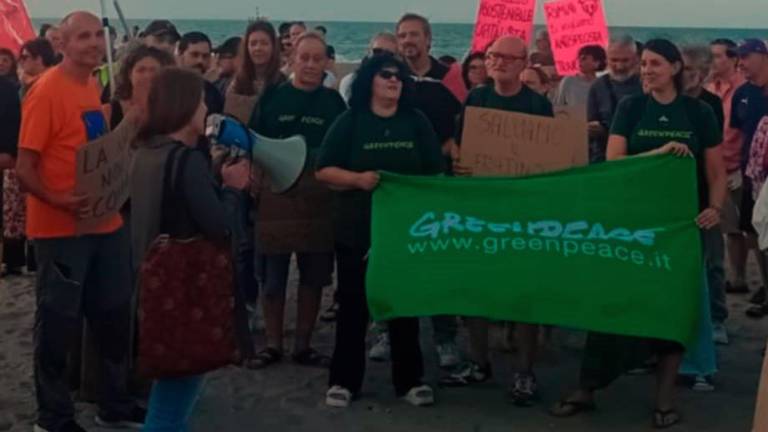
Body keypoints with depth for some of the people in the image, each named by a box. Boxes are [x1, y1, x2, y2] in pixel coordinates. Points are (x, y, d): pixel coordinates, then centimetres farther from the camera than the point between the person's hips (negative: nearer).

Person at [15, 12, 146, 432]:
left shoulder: (92, 86, 9)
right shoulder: (47, 89, -15)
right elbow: (24, 168, -18)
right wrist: (61, 202, -30)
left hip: (105, 222, 8)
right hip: (60, 228, -8)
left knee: (114, 316, 17)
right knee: (59, 323, 4)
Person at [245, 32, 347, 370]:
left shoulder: (334, 102, 4)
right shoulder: (272, 97, 2)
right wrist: (256, 180, -5)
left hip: (319, 199, 1)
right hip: (275, 195, -1)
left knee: (314, 276, 7)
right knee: (271, 277, 4)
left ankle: (304, 346, 20)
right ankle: (273, 345, 18)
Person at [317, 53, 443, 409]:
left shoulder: (416, 122, 6)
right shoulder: (350, 122, 1)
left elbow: (436, 172, 7)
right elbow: (324, 170, -3)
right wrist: (358, 179, -19)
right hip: (357, 228, -1)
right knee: (353, 304, 4)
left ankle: (410, 379, 19)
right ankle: (343, 380, 14)